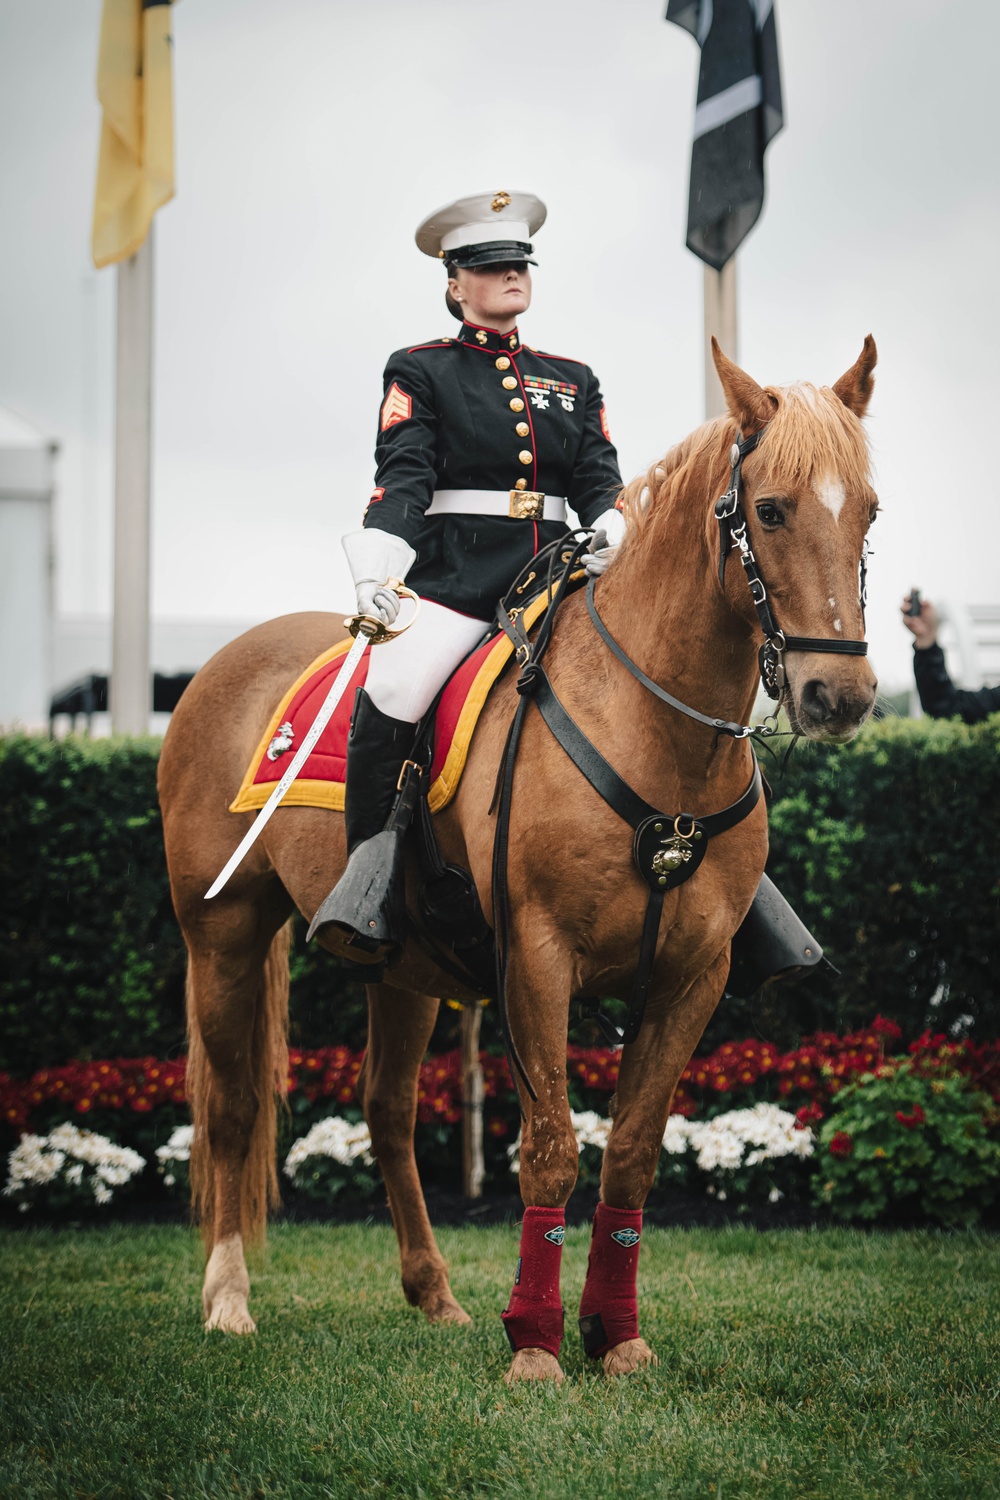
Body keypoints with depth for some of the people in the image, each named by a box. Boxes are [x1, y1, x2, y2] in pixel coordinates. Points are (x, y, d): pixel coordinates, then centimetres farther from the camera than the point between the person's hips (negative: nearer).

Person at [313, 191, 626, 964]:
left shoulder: (572, 381, 21)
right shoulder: (421, 372, 9)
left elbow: (600, 477, 11)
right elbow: (403, 478, -4)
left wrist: (612, 529, -14)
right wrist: (377, 570, -21)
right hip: (454, 578, -4)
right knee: (389, 697, -28)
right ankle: (368, 887, -19)